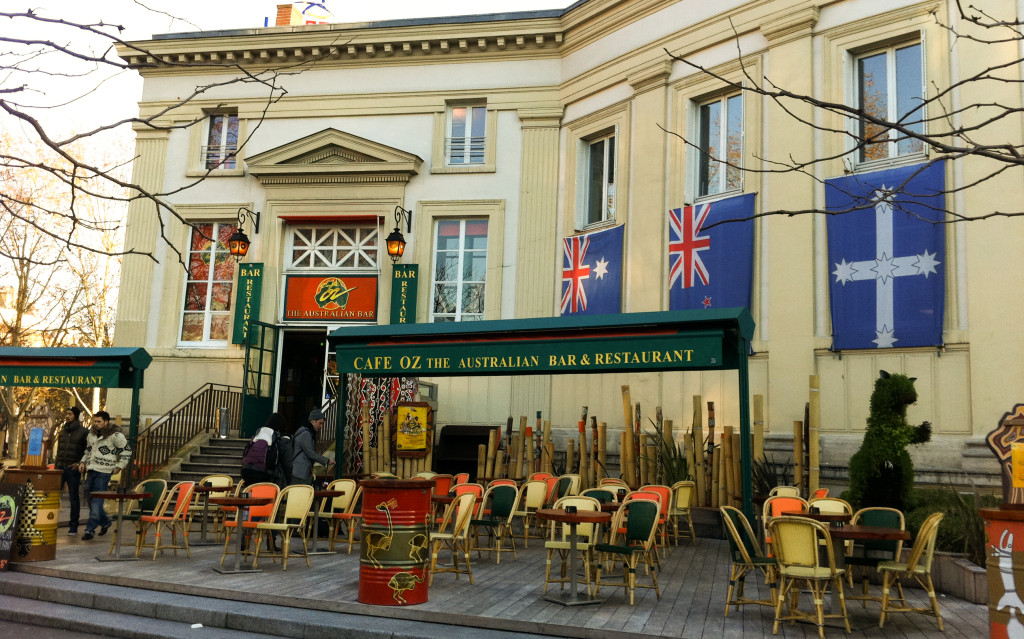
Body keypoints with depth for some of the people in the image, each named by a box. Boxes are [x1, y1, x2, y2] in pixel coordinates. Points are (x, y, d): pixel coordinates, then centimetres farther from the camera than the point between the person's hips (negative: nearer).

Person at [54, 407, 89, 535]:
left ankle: (73, 526, 10)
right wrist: (56, 466, 15)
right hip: (60, 468, 4)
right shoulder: (62, 431, 14)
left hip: (73, 469, -4)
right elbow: (59, 451, 21)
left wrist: (80, 463, -12)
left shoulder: (84, 432, -2)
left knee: (74, 498, 2)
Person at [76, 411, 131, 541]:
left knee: (96, 501, -10)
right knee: (91, 500, 13)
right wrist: (83, 462, 12)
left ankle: (90, 529, -8)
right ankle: (105, 522, 32)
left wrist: (119, 466, -7)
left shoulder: (115, 435, -8)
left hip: (103, 472, -7)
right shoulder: (92, 433, 13)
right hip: (91, 471, 7)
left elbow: (127, 451, -3)